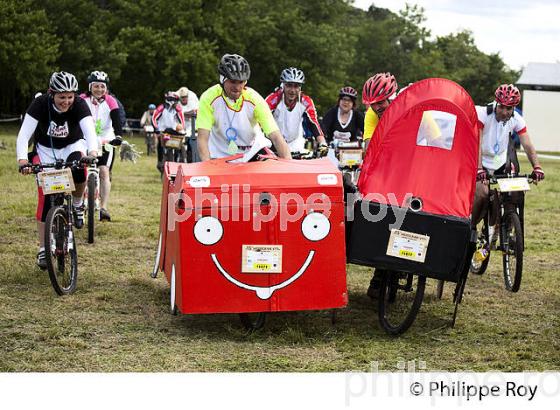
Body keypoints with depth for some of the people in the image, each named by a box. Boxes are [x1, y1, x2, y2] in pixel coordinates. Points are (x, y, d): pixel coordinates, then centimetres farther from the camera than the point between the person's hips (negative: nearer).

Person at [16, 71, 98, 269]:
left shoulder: (79, 105, -26)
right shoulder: (40, 104, -27)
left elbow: (90, 130, -40)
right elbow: (24, 134, -32)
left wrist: (92, 153, -60)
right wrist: (22, 160, -49)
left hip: (72, 146, 0)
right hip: (46, 150, 0)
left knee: (79, 170, -35)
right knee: (45, 199, -9)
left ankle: (77, 204, -3)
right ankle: (43, 249, 2)